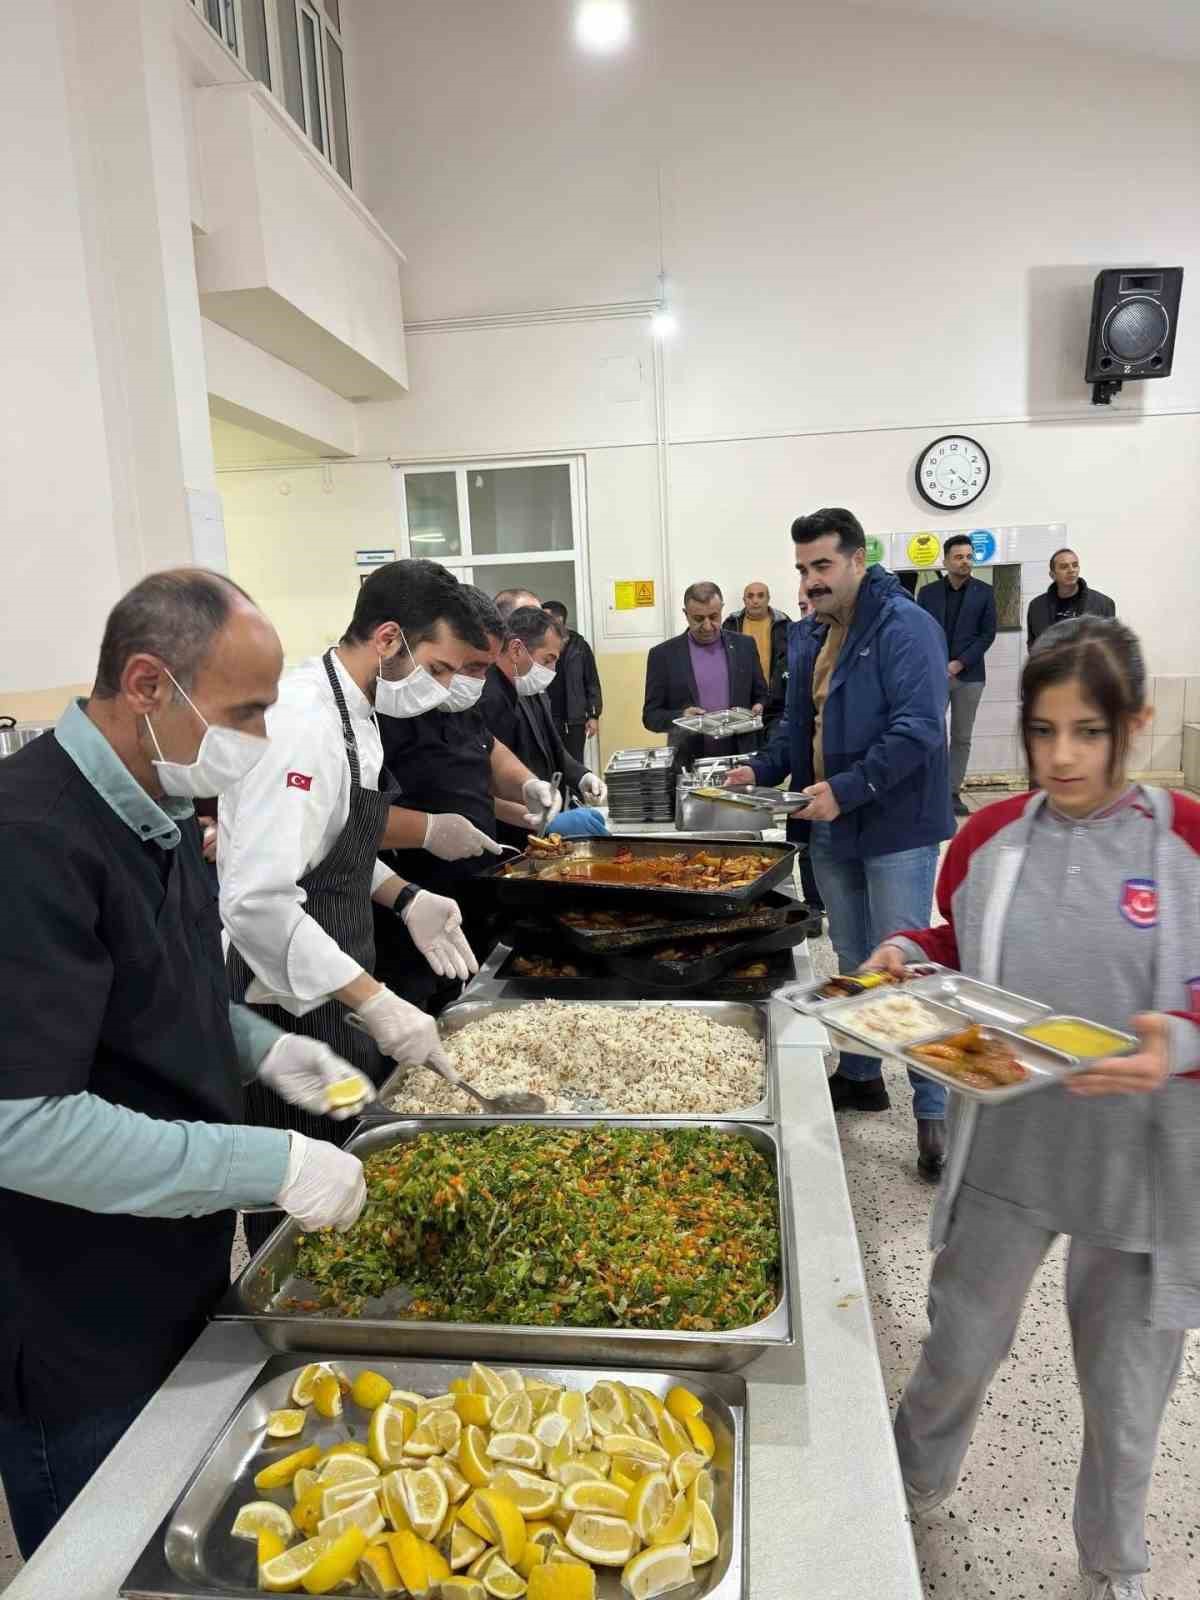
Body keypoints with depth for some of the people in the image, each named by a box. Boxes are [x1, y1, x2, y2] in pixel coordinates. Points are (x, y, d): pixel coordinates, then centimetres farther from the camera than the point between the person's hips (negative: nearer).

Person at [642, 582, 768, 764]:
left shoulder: (744, 645, 6)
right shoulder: (663, 654, 0)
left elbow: (762, 697, 13)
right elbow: (651, 716, 0)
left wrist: (758, 710, -8)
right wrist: (681, 717, -17)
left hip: (740, 757, 1)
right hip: (688, 761, -1)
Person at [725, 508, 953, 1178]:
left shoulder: (905, 626, -14)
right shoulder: (808, 636, 11)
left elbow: (918, 727, -24)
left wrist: (846, 788, -27)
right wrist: (763, 769, 4)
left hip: (896, 829, -8)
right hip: (832, 830, 8)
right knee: (854, 963, 19)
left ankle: (936, 1109, 12)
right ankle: (861, 1075, 36)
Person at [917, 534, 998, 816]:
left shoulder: (984, 592, 4)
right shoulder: (927, 592, 5)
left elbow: (988, 634, 0)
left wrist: (959, 663, -10)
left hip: (969, 675, 1)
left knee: (962, 738, 4)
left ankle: (953, 792, 11)